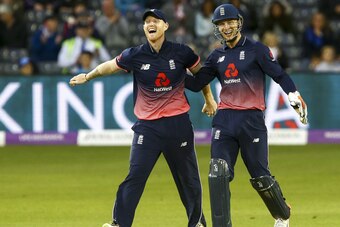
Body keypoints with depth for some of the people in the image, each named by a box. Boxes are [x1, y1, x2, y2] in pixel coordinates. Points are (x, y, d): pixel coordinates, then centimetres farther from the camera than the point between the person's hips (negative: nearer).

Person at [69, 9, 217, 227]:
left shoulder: (181, 52, -4)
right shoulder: (135, 56, -5)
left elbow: (200, 71, 14)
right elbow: (110, 66, 12)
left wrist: (209, 98, 21)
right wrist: (87, 76, 23)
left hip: (178, 124, 0)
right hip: (147, 125, 0)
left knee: (189, 177, 8)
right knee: (135, 175, -10)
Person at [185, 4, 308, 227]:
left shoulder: (256, 49, 0)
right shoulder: (217, 56, 14)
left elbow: (279, 74, -6)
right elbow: (196, 83, 14)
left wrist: (294, 95, -21)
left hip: (252, 119, -4)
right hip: (225, 119, 4)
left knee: (260, 177, 1)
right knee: (218, 175, -11)